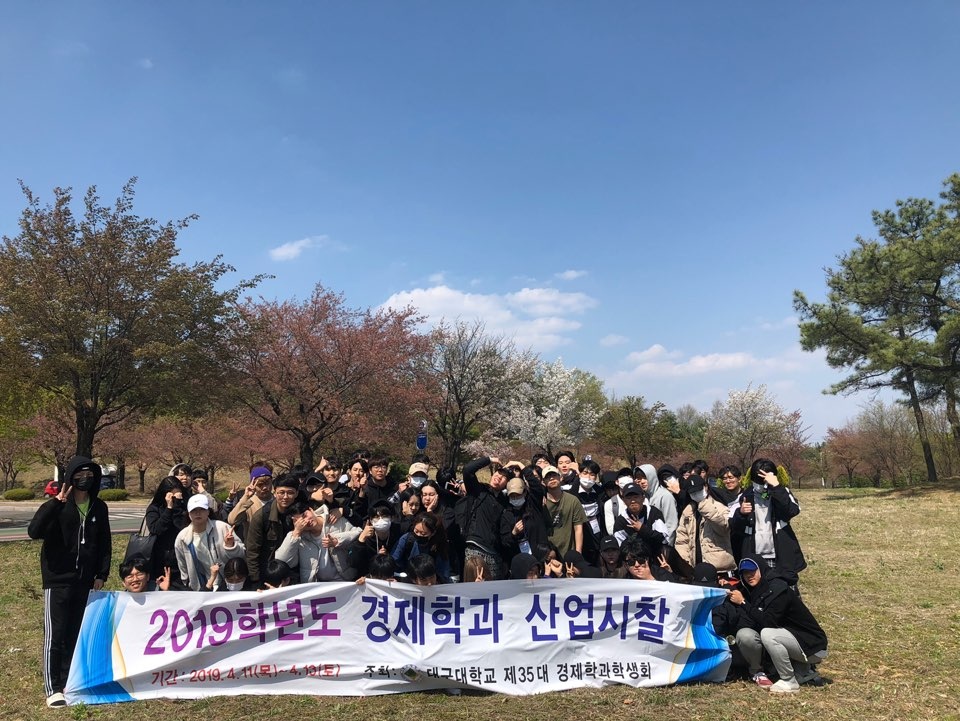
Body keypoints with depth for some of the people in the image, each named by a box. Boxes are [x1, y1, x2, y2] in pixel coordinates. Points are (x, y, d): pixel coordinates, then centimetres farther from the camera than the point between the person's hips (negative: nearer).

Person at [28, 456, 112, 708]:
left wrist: (102, 574, 5)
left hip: (85, 582, 4)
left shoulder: (99, 507, 5)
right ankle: (52, 689, 5)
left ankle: (68, 683, 23)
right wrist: (56, 503, -29)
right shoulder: (57, 506, -8)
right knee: (54, 635, -3)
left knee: (76, 635, 11)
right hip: (57, 580, -4)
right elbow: (34, 531, -24)